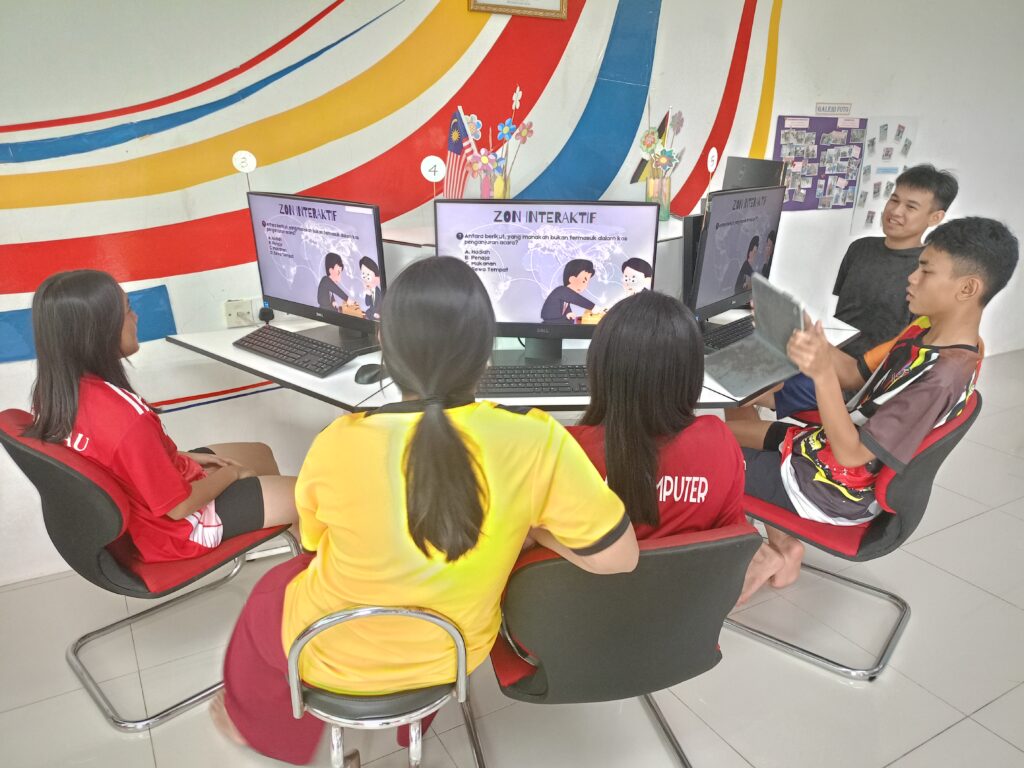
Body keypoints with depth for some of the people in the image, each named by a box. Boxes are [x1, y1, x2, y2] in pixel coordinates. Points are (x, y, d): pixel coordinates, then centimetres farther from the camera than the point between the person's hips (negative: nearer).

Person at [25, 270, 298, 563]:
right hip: (176, 527, -9)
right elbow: (179, 505, -26)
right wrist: (232, 473, -9)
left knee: (260, 453, 23)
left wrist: (184, 458, 5)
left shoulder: (55, 393, -11)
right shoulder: (126, 416, -38)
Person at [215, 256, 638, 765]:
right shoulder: (536, 442, -29)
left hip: (336, 657, -1)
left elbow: (313, 540, -7)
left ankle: (254, 720, 61)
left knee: (273, 591, 33)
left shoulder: (339, 445, -28)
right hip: (453, 654, 2)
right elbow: (619, 557, -18)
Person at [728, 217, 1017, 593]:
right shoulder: (927, 328, -3)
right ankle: (783, 542, 18)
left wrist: (822, 374, -40)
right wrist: (811, 336, -10)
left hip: (834, 488, -9)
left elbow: (850, 452, -29)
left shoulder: (942, 377, -30)